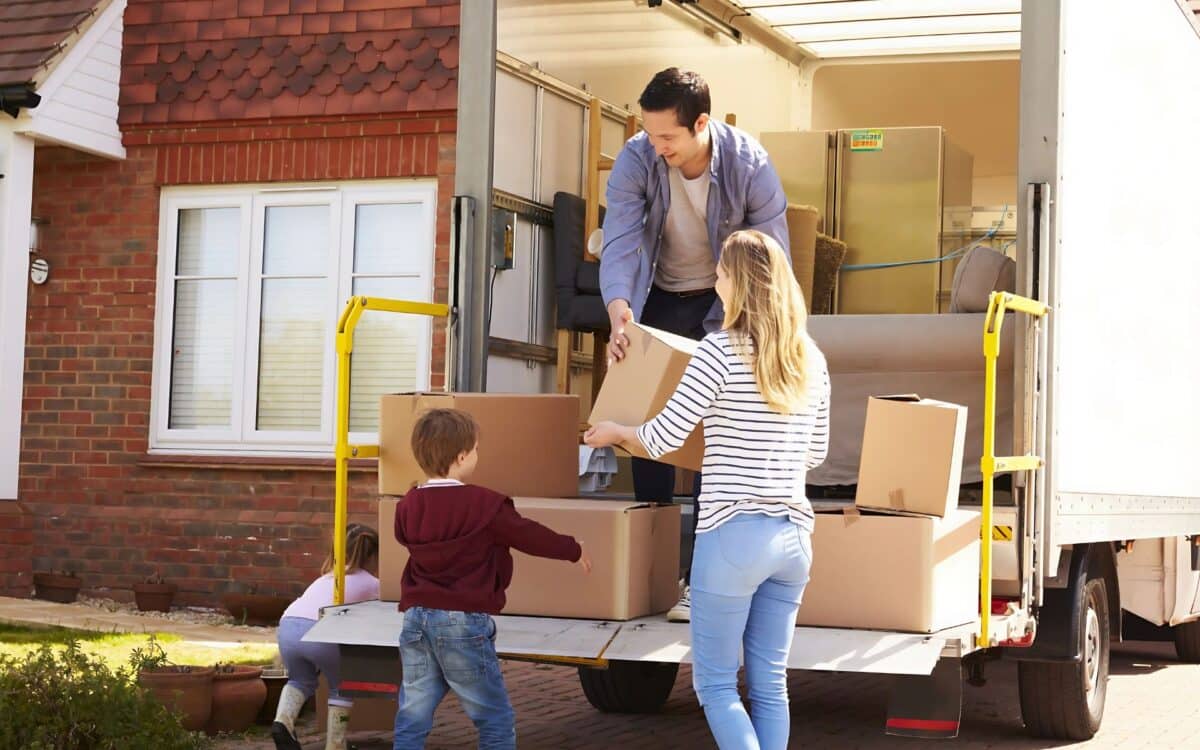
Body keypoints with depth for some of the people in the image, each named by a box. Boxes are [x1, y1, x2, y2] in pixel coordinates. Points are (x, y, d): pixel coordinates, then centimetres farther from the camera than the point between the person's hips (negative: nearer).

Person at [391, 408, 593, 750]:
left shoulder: (408, 506, 4)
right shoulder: (485, 506, -12)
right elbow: (530, 536, -1)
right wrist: (574, 550, 16)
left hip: (417, 619, 6)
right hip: (464, 622, -6)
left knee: (412, 719, 10)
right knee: (495, 721, 6)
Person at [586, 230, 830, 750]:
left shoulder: (722, 350, -10)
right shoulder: (811, 358, 7)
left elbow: (663, 439, -8)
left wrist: (613, 430, 11)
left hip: (734, 532, -6)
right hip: (794, 534, 6)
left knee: (715, 684, 4)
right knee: (770, 684, 12)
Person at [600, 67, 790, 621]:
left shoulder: (750, 165, -23)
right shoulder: (636, 161, -19)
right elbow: (619, 242, -25)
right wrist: (618, 308, -43)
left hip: (725, 303, -3)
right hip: (661, 299, 3)